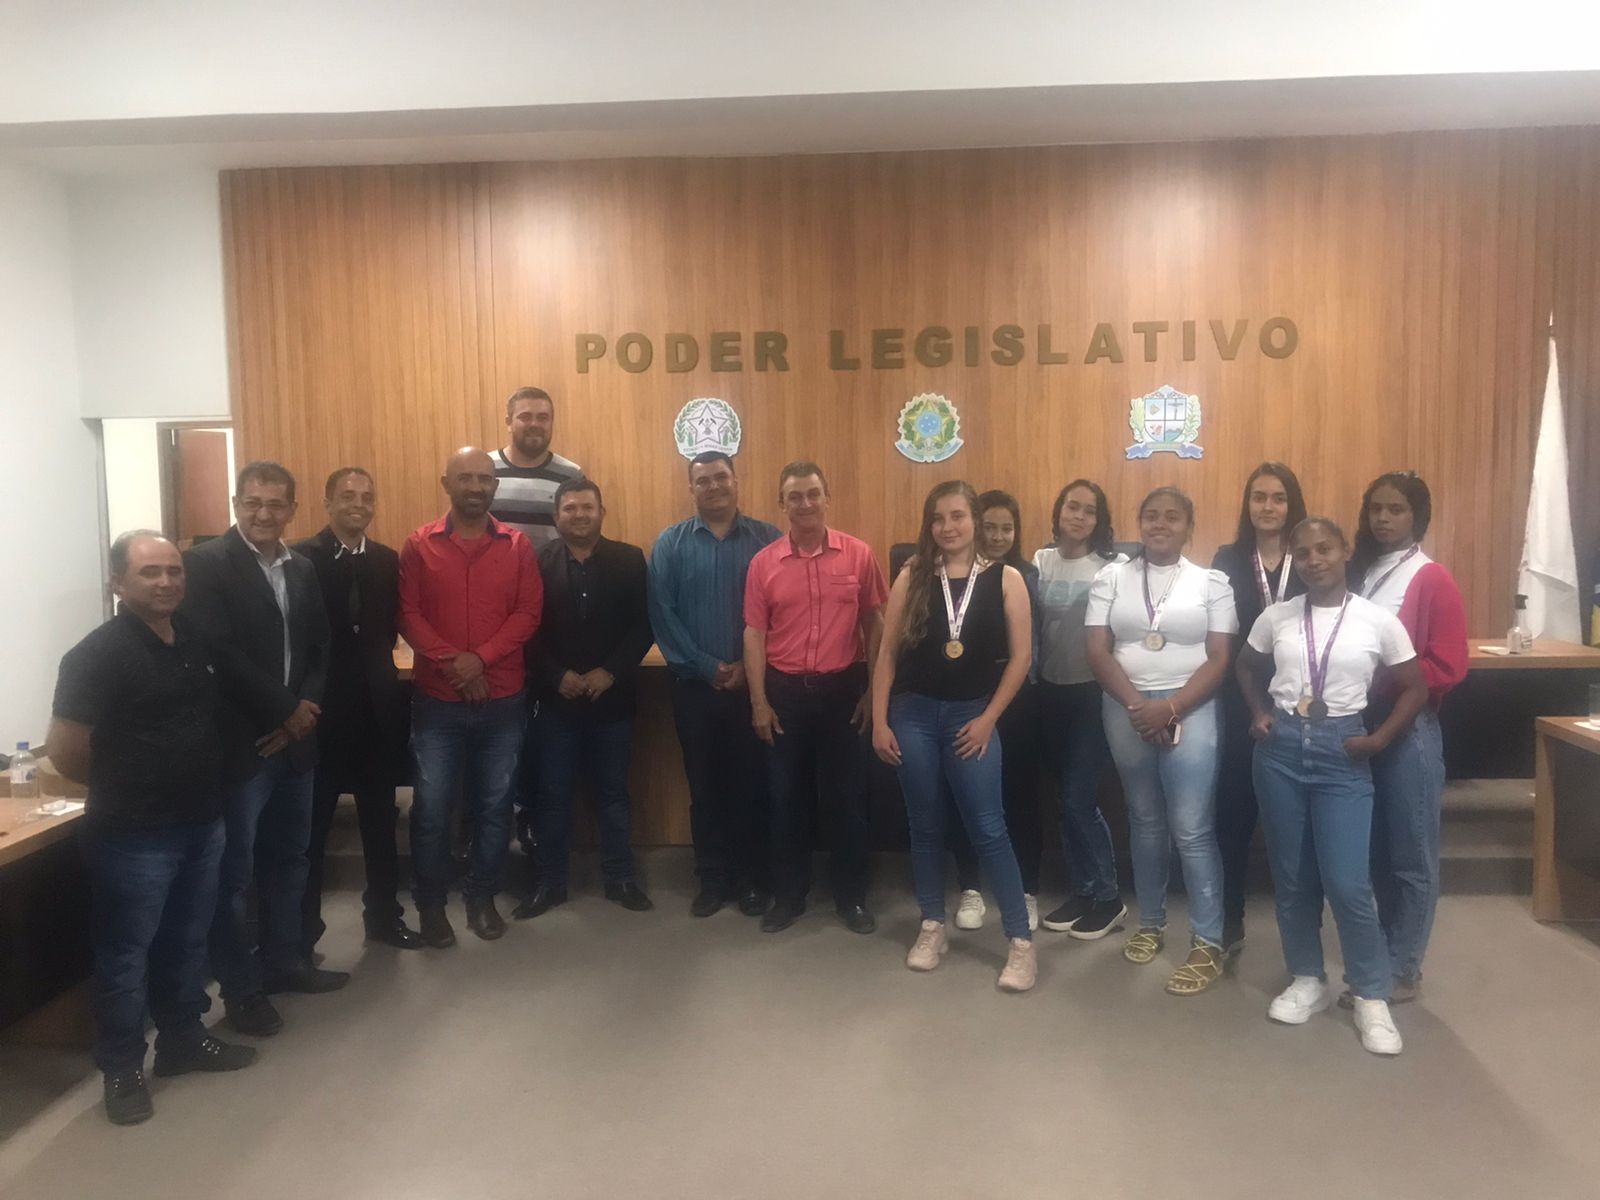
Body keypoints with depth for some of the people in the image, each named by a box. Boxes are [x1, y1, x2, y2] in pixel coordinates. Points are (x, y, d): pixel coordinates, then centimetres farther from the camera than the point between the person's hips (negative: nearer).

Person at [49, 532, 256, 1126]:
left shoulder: (196, 639, 4)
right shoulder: (98, 654, -17)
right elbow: (65, 750, -16)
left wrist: (199, 784, 10)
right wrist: (120, 788, -2)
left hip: (203, 822, 7)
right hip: (134, 834, -7)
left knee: (187, 941, 20)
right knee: (125, 952, 8)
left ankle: (183, 1039, 36)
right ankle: (122, 1069, 24)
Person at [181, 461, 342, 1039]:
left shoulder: (302, 568, 11)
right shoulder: (206, 563, -9)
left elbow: (320, 647, 11)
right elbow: (217, 653, -18)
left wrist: (306, 708, -6)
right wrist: (284, 711, -14)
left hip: (295, 737, 7)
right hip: (239, 741, -6)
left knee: (289, 858, 17)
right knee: (233, 869, 4)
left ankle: (283, 959, 33)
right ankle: (239, 986, 17)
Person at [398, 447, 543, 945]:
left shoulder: (517, 545, 2)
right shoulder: (419, 545, 0)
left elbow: (529, 613, -4)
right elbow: (407, 615, -4)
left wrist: (480, 658, -15)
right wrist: (452, 661, -16)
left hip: (503, 700, 1)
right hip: (436, 700, -1)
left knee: (494, 805, 10)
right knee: (431, 807, 5)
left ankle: (482, 896, 27)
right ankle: (431, 903, 22)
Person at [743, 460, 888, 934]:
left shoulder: (858, 554, -3)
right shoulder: (763, 563, -1)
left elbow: (875, 624, 2)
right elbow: (754, 634, 1)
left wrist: (873, 691, -1)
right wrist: (759, 702, -4)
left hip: (842, 688, -1)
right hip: (786, 691, 1)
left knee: (848, 796, 8)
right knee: (785, 797, 9)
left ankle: (852, 896, 24)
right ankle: (788, 896, 24)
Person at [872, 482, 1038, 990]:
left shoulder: (1005, 579, -2)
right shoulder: (911, 577, 1)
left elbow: (1021, 656, -2)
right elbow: (887, 652, 2)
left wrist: (988, 718, -6)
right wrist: (880, 721, -2)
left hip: (972, 716, -2)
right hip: (913, 714, 2)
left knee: (988, 829, -2)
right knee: (925, 826, 11)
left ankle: (1021, 942, 8)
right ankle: (932, 927, 26)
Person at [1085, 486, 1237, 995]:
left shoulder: (1212, 582, 2)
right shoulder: (1112, 577, 5)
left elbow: (1219, 660, -3)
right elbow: (1097, 652, -1)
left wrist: (1170, 708, -15)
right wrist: (1138, 706, -12)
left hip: (1190, 709, -2)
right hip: (1126, 708, 2)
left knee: (1192, 828, -6)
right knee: (1145, 821, 14)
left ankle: (1207, 943, 3)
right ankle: (1151, 923, 28)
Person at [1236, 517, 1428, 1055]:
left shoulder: (1379, 621, -4)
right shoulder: (1276, 617, 1)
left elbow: (1415, 689, 5)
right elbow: (1247, 667, 18)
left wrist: (1377, 740, -5)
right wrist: (1259, 713, 3)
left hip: (1340, 752, -2)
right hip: (1281, 747, 3)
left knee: (1347, 883, -6)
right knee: (1291, 876, 10)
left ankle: (1372, 995, 13)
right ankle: (1307, 980, 26)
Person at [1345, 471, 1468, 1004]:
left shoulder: (1433, 581, -6)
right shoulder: (1356, 572, 10)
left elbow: (1447, 667, -11)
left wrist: (1383, 684, -14)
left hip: (1408, 731, -5)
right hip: (1356, 728, 5)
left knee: (1410, 856, 6)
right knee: (1374, 851, 14)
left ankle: (1401, 970, 16)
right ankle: (1383, 955, 27)